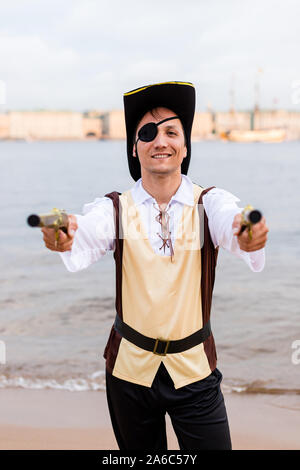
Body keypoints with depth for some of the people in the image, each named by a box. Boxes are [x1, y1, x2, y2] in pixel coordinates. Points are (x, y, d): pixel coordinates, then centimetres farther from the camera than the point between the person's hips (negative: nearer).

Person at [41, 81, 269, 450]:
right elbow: (84, 245, -26)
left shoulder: (210, 204, -6)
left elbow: (235, 230, -29)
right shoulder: (115, 209, -5)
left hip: (195, 369, -1)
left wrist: (251, 236, -53)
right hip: (130, 368, 1)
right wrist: (63, 238, -50)